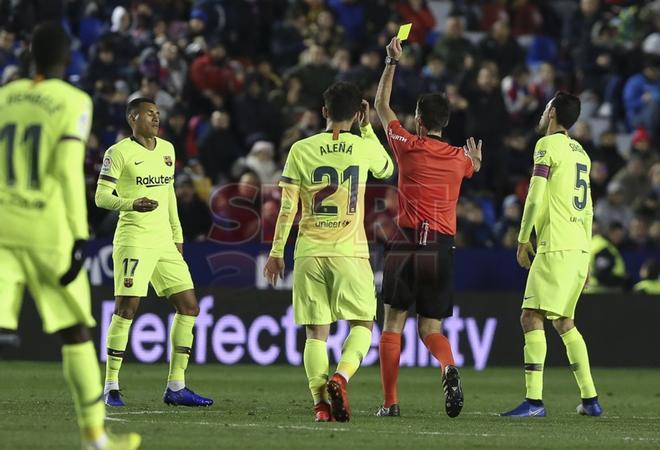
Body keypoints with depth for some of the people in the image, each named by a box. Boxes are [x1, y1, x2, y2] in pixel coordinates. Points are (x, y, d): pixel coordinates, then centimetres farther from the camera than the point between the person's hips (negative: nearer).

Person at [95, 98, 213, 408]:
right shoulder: (119, 152, -6)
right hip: (134, 239, -7)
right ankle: (111, 387, -3)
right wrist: (132, 204, -25)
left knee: (189, 307, 4)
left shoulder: (167, 149, 15)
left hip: (164, 240, 7)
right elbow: (101, 197, -8)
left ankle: (176, 387, 9)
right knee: (126, 309, -11)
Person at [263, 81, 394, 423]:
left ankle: (320, 401, -9)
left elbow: (287, 207, 1)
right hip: (350, 253, -1)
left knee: (316, 332, 4)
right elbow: (387, 169, 24)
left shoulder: (301, 150, 1)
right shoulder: (364, 147, 0)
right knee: (362, 324, 10)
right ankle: (341, 376, -16)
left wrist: (276, 252, 8)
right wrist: (367, 128, 28)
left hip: (309, 253, 1)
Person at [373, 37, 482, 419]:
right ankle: (449, 368, -24)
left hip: (407, 243, -2)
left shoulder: (408, 146, -1)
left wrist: (393, 62, 22)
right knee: (431, 328, 8)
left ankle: (390, 402, -2)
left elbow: (382, 106, 14)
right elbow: (474, 166, 34)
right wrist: (476, 155, 58)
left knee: (393, 324, 5)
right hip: (443, 248, 2)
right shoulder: (458, 157, 7)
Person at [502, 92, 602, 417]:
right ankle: (590, 399, 16)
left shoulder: (548, 145, -5)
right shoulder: (580, 152, 19)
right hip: (579, 248, 9)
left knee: (532, 318, -11)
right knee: (563, 321, 17)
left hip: (556, 247, -9)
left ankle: (534, 400, -21)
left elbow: (535, 198, -12)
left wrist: (523, 239, -5)